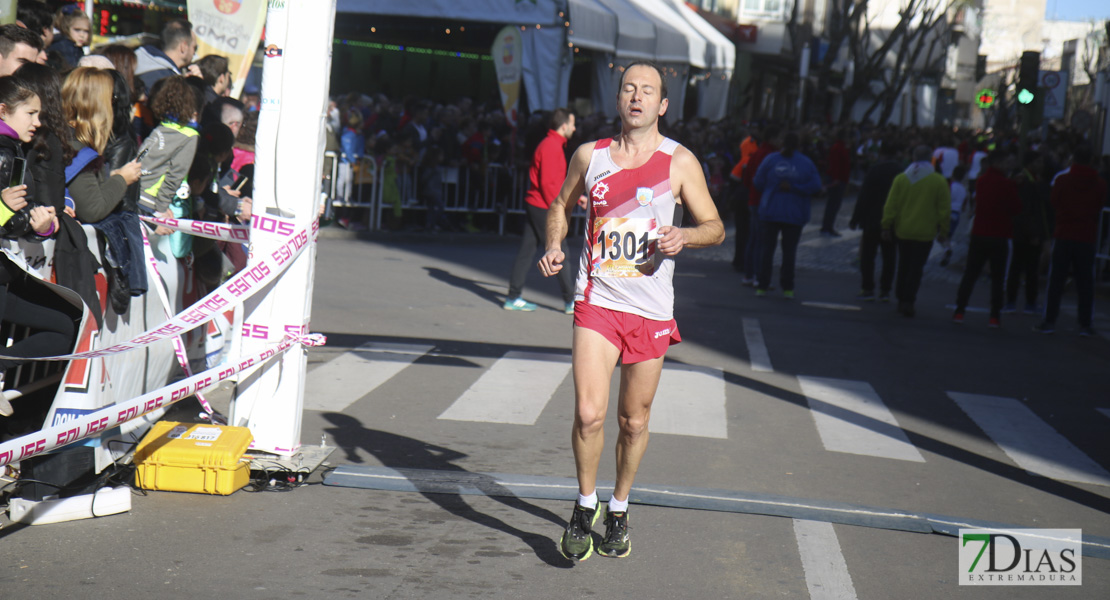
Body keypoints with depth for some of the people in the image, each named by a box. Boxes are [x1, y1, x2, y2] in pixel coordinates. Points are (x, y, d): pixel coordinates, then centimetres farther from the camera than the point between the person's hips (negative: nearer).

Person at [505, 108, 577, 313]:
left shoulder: (556, 145, 16)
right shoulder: (551, 147, -15)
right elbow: (547, 183, -19)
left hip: (533, 204, 10)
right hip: (543, 207, -10)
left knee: (526, 250, 9)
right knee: (560, 251, -4)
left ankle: (513, 298, 12)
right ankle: (570, 301, 1)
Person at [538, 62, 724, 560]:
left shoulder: (679, 161, 0)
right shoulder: (590, 155, 5)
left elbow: (715, 228, 4)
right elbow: (561, 206, 21)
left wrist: (683, 236, -17)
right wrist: (554, 245, 2)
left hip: (651, 309, 0)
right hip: (597, 300, 0)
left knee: (634, 421, 9)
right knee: (588, 413, -13)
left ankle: (619, 509, 31)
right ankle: (585, 505, 9)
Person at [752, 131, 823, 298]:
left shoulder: (770, 160, -2)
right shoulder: (806, 163, -2)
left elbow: (758, 183, -2)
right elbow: (815, 186, -10)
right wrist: (793, 188, -8)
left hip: (771, 211, 0)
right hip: (795, 214, 0)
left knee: (767, 248, 7)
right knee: (789, 250, 7)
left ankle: (762, 286, 5)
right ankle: (787, 287, 7)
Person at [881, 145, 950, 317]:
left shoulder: (901, 178, -2)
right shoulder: (939, 181, -5)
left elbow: (890, 206, -2)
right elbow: (944, 209, -3)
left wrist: (886, 226, 4)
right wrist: (944, 231, 5)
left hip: (903, 231, 2)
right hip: (925, 232, -2)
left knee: (903, 266, 16)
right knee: (917, 268, 2)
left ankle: (901, 299, 21)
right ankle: (908, 302, -4)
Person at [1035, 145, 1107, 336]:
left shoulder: (1062, 180, -6)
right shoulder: (1100, 184, -2)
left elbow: (1054, 204, 3)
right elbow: (1099, 208, 9)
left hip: (1063, 236, -1)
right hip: (1087, 238, 1)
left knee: (1056, 279, 4)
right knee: (1086, 282, 6)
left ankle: (1049, 320, 2)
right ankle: (1085, 324, 6)